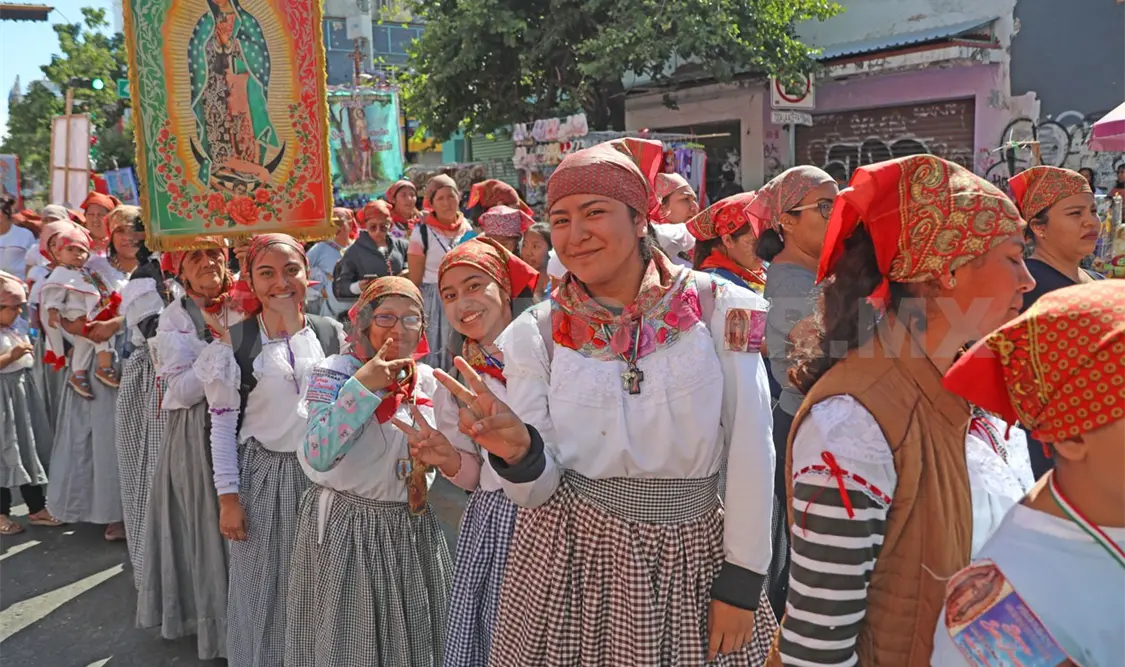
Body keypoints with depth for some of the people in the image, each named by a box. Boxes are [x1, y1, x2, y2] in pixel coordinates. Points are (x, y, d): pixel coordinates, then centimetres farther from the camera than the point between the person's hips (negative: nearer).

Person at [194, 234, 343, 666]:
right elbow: (223, 425, -3)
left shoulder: (334, 334, 0)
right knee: (263, 588, 9)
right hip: (262, 475, -2)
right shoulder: (235, 343, -6)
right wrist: (228, 497, -7)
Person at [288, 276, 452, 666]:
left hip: (412, 530, 5)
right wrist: (363, 384, -27)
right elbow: (317, 457, -26)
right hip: (345, 529, -5)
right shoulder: (334, 372, -12)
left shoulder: (427, 379, 3)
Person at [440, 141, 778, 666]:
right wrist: (518, 452, -26)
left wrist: (742, 580, -4)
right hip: (569, 559, 1)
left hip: (692, 557, 0)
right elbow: (537, 491, -5)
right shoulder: (536, 333, -5)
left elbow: (750, 452, -5)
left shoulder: (719, 308, -9)